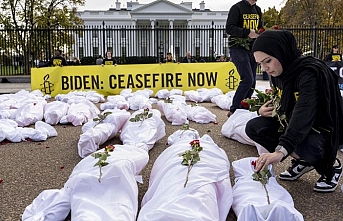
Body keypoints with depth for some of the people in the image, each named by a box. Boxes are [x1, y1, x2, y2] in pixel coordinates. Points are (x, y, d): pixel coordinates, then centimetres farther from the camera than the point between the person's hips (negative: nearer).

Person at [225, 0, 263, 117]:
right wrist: (248, 33, -26)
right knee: (248, 79, -16)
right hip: (238, 48, -8)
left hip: (253, 49, 8)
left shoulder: (258, 10, 16)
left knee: (251, 82, 6)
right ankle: (233, 111, -7)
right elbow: (229, 28, -15)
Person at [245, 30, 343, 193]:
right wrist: (265, 109, -10)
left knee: (307, 147, -39)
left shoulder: (311, 72, -29)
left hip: (326, 128, -7)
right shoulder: (279, 72, -5)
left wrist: (281, 150, -55)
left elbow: (304, 114, -43)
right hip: (292, 123, 8)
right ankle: (303, 161, 3)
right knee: (253, 128, -10)